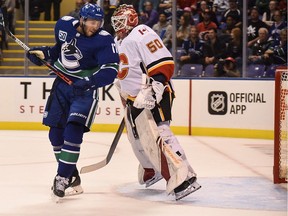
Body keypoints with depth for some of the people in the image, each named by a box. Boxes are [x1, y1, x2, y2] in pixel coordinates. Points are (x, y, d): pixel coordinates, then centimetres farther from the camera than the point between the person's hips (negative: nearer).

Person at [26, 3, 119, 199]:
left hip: (85, 89, -5)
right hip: (62, 84, 6)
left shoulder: (104, 40, -19)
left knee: (73, 131, -20)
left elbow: (111, 70, -27)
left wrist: (89, 81, -40)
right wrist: (44, 53, 2)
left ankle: (63, 177, -11)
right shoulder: (65, 26, -3)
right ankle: (71, 174, 23)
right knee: (56, 133, 7)